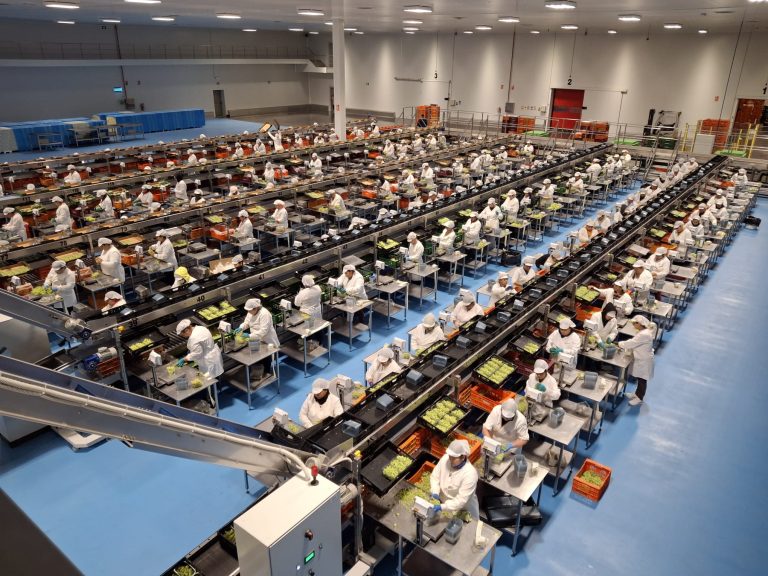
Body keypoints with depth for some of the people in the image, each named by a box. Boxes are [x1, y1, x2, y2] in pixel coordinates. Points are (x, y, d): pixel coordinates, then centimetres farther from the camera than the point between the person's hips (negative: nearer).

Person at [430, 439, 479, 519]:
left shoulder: (470, 474, -34)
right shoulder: (445, 458, -19)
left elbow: (461, 500, -32)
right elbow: (435, 476, -6)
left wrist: (442, 507, -38)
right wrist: (435, 492, -23)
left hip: (463, 511, -4)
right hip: (444, 501, 4)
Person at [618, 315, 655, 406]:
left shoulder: (644, 334, -29)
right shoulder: (643, 332, 5)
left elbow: (632, 343, -26)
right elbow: (633, 342, 10)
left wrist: (619, 344, -13)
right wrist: (623, 346, -3)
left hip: (644, 361, -9)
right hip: (640, 359, 9)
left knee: (642, 380, 6)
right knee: (639, 378, 22)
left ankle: (640, 398, 19)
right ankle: (637, 393, 37)